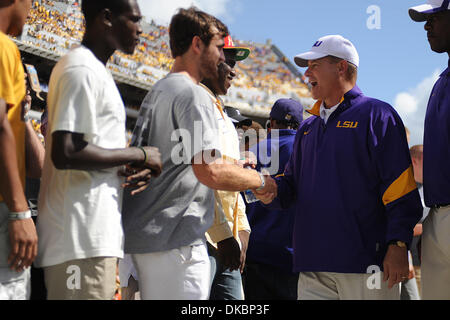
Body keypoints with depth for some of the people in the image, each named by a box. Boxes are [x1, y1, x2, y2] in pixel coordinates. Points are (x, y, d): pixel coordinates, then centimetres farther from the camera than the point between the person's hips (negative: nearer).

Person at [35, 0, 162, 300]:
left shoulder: (93, 70, 20)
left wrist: (129, 166, 4)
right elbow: (65, 153, -22)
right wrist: (139, 155, -11)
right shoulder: (83, 70, -12)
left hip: (92, 234, 10)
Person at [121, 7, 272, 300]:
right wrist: (260, 180, -7)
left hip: (143, 233, 10)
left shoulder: (157, 92, 20)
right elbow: (210, 172, -23)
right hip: (175, 240, -10)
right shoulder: (193, 95, -12)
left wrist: (231, 166, 24)